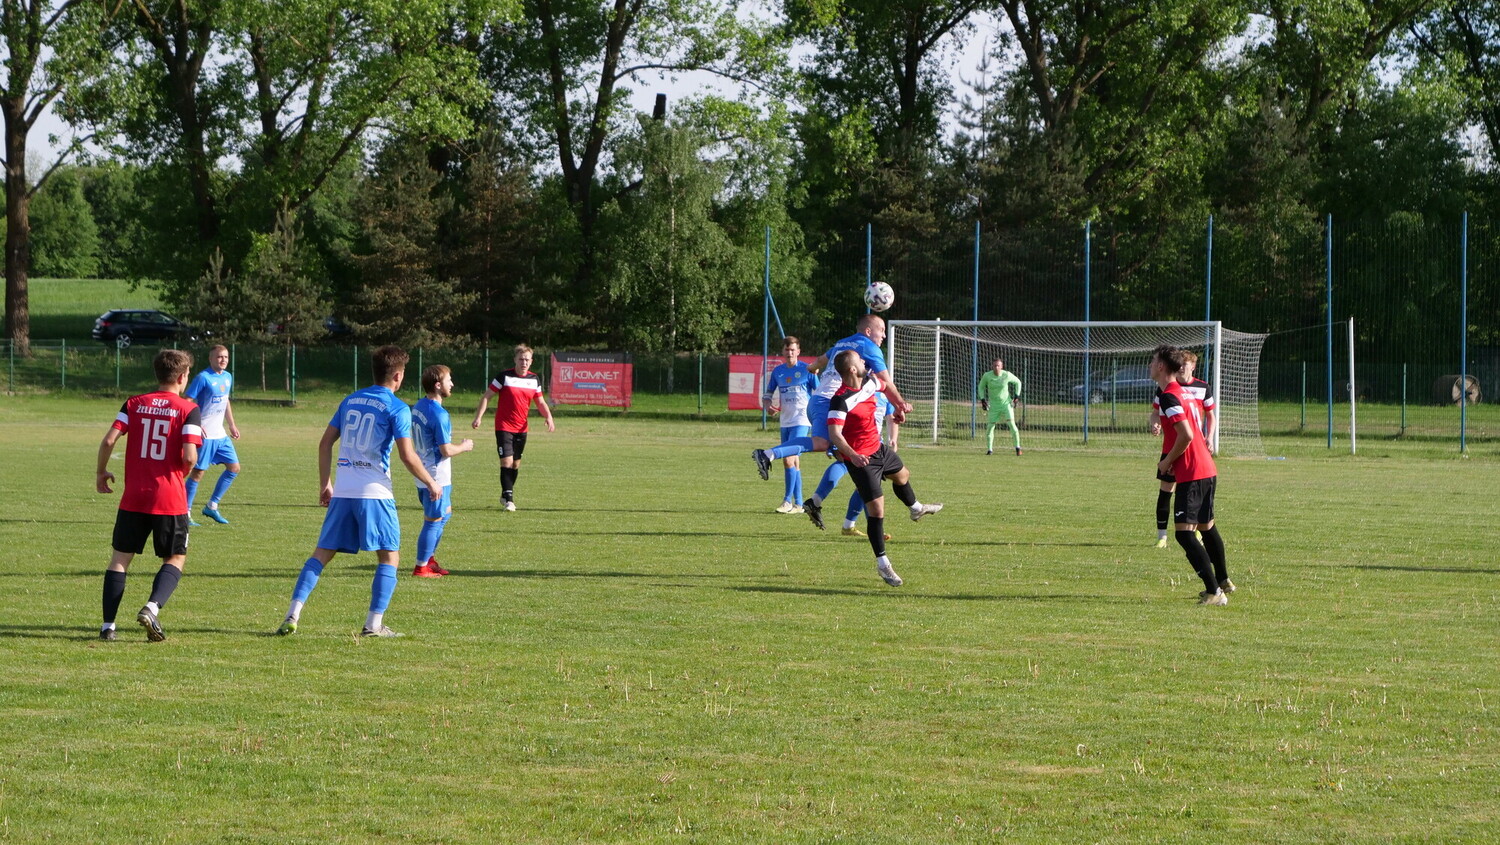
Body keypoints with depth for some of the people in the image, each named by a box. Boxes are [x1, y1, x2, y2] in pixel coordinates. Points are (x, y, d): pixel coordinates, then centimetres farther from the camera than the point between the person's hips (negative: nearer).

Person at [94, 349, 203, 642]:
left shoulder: (134, 404, 5)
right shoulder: (188, 410, -5)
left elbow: (109, 440, -5)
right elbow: (190, 456, -15)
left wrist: (101, 472, 11)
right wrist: (181, 473, 7)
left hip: (133, 497, 3)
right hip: (170, 499, -3)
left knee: (121, 557, 12)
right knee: (175, 558, 13)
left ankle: (108, 626, 6)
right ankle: (152, 608, -11)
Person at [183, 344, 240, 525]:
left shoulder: (228, 377, 10)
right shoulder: (203, 378, -13)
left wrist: (231, 425, 22)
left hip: (220, 434, 8)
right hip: (204, 435, -8)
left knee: (234, 468, 7)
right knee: (198, 472, -5)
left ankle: (212, 506, 16)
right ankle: (186, 512, 4)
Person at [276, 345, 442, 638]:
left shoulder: (350, 400, 13)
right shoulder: (397, 408, -5)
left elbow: (325, 443, 14)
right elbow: (408, 456, -10)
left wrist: (325, 483, 21)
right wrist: (431, 483, 4)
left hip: (342, 492, 5)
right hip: (375, 492, -5)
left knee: (322, 553, 9)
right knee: (390, 557, 6)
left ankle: (292, 616, -2)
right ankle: (374, 624, -1)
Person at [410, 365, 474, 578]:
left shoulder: (418, 407, 6)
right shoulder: (439, 414, -23)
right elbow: (446, 450, -23)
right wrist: (464, 446, -3)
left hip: (424, 474, 9)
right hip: (437, 477, -9)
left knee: (444, 514, 23)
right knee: (434, 522, 1)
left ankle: (429, 558, 29)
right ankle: (421, 567, 8)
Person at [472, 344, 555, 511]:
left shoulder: (534, 379, 5)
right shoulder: (505, 377, -9)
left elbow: (540, 402, 15)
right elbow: (486, 396, -5)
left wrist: (549, 417, -3)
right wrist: (478, 417, -13)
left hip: (521, 428, 5)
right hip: (504, 427, -5)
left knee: (516, 463, 10)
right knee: (506, 461, -14)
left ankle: (506, 495, 25)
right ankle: (508, 497, -10)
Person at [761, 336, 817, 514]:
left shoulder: (807, 370, -5)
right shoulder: (777, 372, 9)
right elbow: (767, 394, 18)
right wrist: (767, 405, -4)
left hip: (802, 421, -6)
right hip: (785, 422, 6)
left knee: (788, 459, -18)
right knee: (793, 463, 10)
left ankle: (788, 501, -13)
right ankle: (798, 504, 17)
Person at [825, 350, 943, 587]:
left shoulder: (869, 382, -5)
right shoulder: (841, 400, -30)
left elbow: (884, 384, 19)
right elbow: (834, 434, -37)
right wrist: (853, 455, -51)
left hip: (878, 449, 9)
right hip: (861, 459, -9)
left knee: (902, 475, 34)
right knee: (876, 509, -11)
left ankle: (916, 509, 67)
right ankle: (882, 564, 0)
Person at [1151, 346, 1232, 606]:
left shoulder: (1169, 396, -15)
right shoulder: (1179, 392, 15)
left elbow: (1186, 435, -24)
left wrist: (1167, 462, -12)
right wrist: (1171, 461, 15)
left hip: (1191, 474, -10)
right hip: (1207, 470, 10)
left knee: (1184, 532, -12)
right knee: (1207, 527, 25)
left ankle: (1214, 592, -17)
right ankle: (1223, 581, 41)